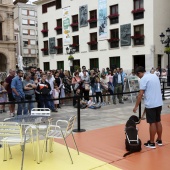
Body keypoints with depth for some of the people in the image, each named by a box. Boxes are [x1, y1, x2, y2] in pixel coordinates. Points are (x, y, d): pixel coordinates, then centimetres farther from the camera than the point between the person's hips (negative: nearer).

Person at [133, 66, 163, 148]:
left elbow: (140, 94, -15)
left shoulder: (144, 79, -11)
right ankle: (159, 140, 26)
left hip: (150, 104, -7)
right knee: (158, 121, 15)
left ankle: (151, 143, 8)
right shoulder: (155, 76, 12)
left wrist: (136, 106, -10)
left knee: (152, 123, -1)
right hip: (159, 103, 7)